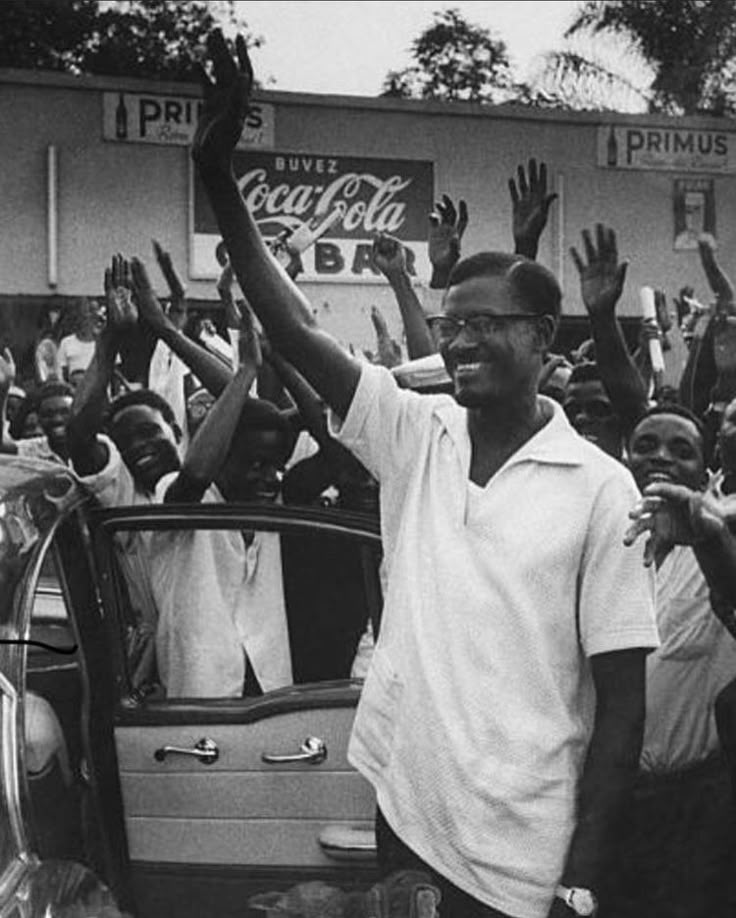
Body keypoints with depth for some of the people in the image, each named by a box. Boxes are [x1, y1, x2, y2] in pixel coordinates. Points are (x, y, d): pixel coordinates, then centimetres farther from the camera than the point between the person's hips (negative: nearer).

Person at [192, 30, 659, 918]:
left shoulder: (598, 488, -9)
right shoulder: (413, 434, 1)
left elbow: (621, 694, -8)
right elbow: (296, 333, -9)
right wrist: (217, 174, -18)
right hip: (397, 801, 4)